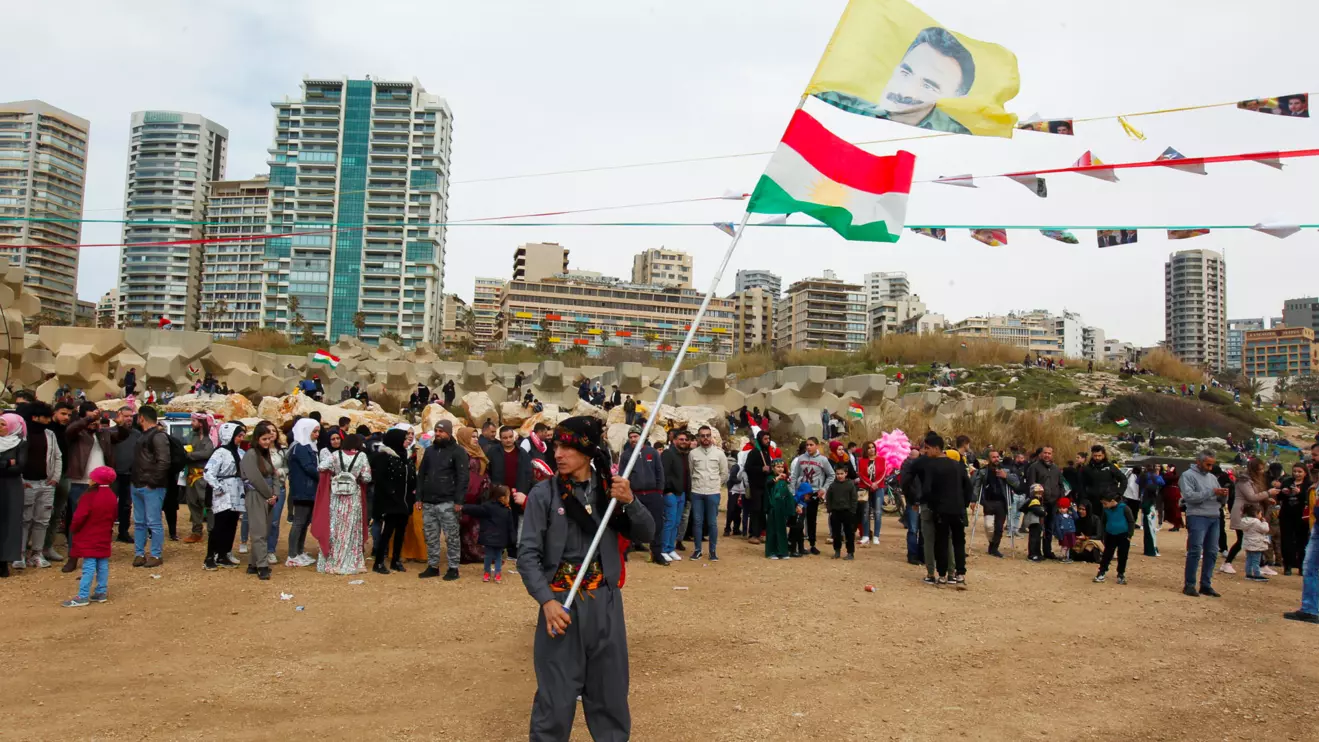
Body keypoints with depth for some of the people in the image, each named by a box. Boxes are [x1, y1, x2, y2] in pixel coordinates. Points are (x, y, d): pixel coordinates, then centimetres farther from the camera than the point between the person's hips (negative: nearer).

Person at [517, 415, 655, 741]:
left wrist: (630, 501, -15)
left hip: (606, 603, 3)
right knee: (556, 694, 3)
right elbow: (527, 554, -8)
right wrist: (546, 600, -19)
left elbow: (646, 535, 2)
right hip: (562, 603, -3)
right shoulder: (544, 493, -7)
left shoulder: (610, 488, 3)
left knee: (610, 690, 15)